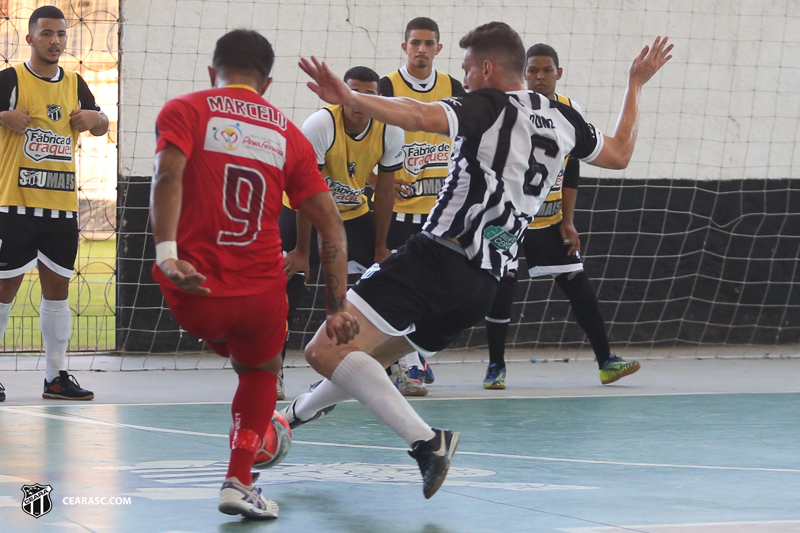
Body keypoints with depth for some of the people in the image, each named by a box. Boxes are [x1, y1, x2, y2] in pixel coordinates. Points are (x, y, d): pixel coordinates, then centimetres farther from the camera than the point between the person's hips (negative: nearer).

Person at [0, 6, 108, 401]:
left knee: (57, 287, 7)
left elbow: (101, 127, 24)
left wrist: (94, 118, 3)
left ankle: (57, 376, 13)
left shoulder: (74, 84, 12)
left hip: (62, 206, 5)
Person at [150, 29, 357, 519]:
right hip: (261, 294, 2)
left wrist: (166, 254, -24)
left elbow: (168, 175, -14)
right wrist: (338, 308, 10)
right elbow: (331, 226, 9)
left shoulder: (185, 110, 6)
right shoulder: (288, 133, 13)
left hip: (193, 294, -1)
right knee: (262, 370, 29)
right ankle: (239, 481, 15)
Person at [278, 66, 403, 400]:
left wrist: (380, 247, -2)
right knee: (288, 283, -16)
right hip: (304, 210, -4)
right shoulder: (320, 125, -28)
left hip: (353, 213, 4)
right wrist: (302, 251, -21)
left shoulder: (390, 132, -17)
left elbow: (384, 191, -5)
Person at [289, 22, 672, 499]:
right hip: (483, 285, 9)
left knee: (327, 352, -17)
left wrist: (348, 98, -37)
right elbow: (620, 155, 33)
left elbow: (418, 116, -26)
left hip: (437, 258, -9)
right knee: (365, 361, 28)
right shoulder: (562, 119, 15)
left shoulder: (490, 108, -6)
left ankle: (425, 441, -24)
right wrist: (636, 86, 44)